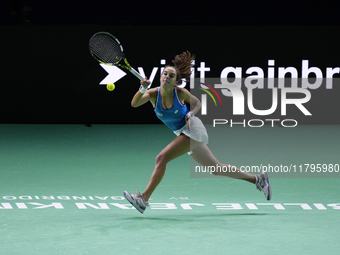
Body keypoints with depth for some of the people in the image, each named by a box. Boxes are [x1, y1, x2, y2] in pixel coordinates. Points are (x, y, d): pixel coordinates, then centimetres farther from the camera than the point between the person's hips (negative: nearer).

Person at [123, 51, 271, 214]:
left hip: (192, 129, -6)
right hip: (182, 133, 6)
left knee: (162, 158, -22)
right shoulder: (153, 94, -6)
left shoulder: (180, 93, -13)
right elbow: (134, 104, -24)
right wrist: (142, 89, -41)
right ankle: (257, 179, 25)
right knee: (217, 169, 14)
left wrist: (191, 114, -13)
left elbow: (196, 103, 7)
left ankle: (144, 199, -23)